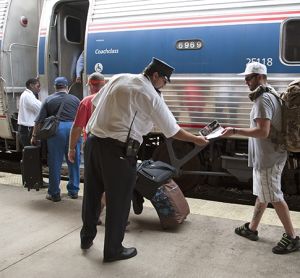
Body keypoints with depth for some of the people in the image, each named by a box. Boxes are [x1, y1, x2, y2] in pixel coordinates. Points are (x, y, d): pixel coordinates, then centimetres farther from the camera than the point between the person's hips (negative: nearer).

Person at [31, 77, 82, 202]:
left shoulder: (49, 100, 10)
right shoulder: (75, 99, 13)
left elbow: (39, 120, 6)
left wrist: (34, 136, 12)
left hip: (56, 129, -1)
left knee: (55, 163, 6)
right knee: (74, 162, 12)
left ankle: (54, 193, 12)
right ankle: (73, 191, 20)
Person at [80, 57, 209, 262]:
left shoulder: (118, 78, 11)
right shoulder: (150, 95, -7)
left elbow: (96, 101, 18)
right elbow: (172, 130, -5)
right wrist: (196, 139, 9)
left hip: (94, 141, 7)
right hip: (118, 150, -7)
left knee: (92, 193, 20)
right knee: (118, 200, 8)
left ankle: (87, 237, 39)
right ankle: (113, 250, 23)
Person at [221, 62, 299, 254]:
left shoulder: (263, 99, -20)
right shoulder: (272, 94, 13)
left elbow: (262, 132, -27)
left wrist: (235, 131, -23)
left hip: (267, 157, -10)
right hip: (268, 155, 10)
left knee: (274, 197, 0)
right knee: (262, 193, 18)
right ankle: (252, 228, 31)